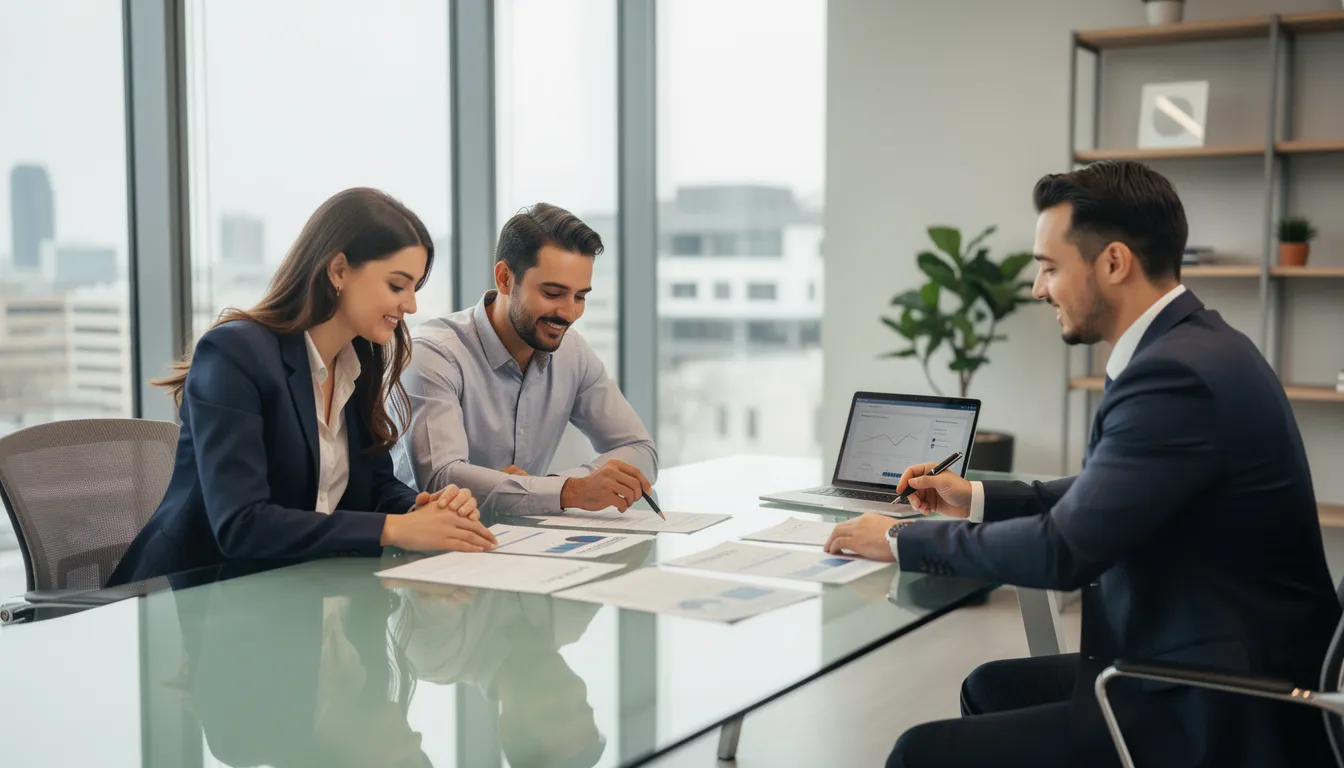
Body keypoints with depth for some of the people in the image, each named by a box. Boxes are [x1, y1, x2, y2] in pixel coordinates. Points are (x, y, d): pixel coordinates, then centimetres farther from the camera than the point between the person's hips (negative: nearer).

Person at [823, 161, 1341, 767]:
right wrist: (979, 499, 16)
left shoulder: (1178, 372, -24)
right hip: (1214, 670, 10)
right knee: (991, 688, 22)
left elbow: (1064, 550, -25)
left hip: (1216, 716, -10)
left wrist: (902, 541, -13)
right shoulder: (1186, 346, 7)